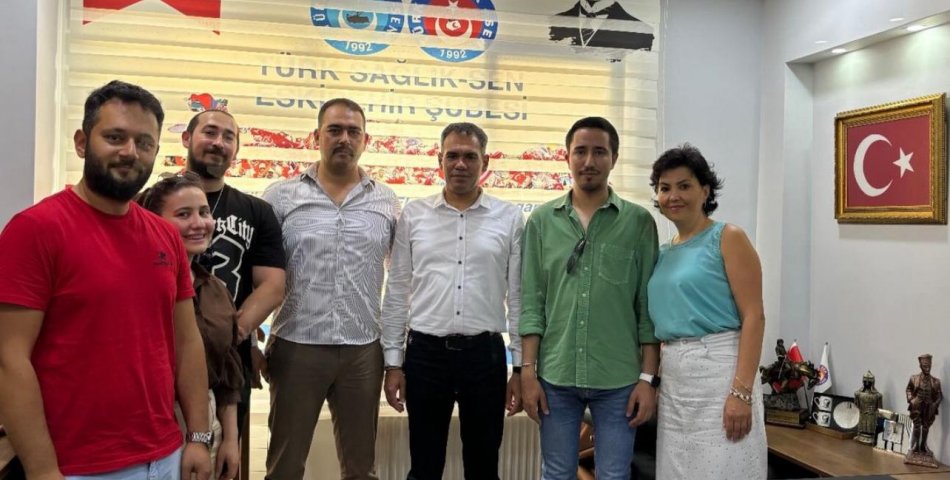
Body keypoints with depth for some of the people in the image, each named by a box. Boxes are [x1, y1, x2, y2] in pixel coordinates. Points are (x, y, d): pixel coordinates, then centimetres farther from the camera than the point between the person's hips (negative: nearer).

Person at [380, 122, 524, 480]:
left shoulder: (510, 219, 1)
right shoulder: (413, 215, 3)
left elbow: (518, 296, 2)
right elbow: (397, 293, 5)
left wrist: (521, 367, 1)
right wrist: (393, 362, 3)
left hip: (485, 353, 0)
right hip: (425, 353, 1)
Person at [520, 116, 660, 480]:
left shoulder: (639, 222, 0)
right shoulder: (542, 221, 4)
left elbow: (649, 307, 0)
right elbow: (531, 302, 3)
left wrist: (648, 377, -3)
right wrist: (528, 370, -2)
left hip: (619, 379, -1)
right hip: (555, 376, 1)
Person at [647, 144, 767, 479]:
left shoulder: (727, 238, -5)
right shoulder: (663, 253, 14)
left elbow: (753, 316, -11)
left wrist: (742, 392, -19)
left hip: (718, 370, -6)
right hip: (673, 378, 7)